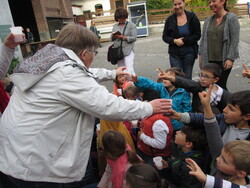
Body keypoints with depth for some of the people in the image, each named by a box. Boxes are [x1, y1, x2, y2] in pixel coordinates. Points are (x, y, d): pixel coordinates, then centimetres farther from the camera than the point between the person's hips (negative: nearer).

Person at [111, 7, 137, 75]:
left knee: (129, 70, -13)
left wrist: (122, 37, -17)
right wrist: (113, 36, -9)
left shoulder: (131, 25, 1)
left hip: (128, 51, -5)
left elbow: (134, 38, -9)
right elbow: (112, 38, 14)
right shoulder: (115, 26, 14)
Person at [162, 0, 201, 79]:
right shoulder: (170, 19, 3)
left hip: (189, 53, 0)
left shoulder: (192, 17, 0)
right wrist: (175, 41, -14)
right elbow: (165, 37, 5)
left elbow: (197, 35, -2)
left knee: (187, 78, 8)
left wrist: (183, 41, -14)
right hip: (174, 54, 1)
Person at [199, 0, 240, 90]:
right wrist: (201, 56, 9)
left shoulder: (232, 18, -3)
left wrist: (230, 58, -14)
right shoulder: (208, 20, 10)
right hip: (209, 60, 4)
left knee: (220, 85, -1)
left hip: (223, 60, -4)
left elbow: (234, 40, -8)